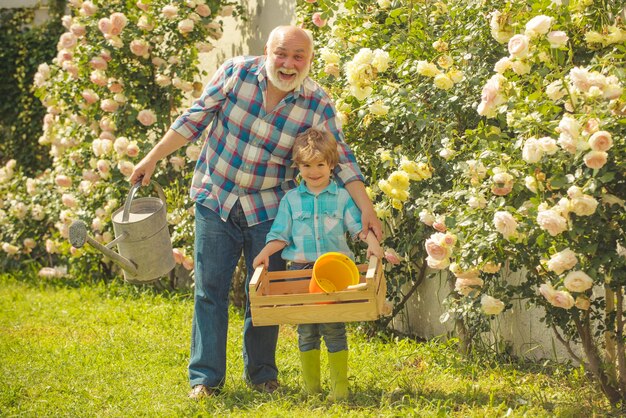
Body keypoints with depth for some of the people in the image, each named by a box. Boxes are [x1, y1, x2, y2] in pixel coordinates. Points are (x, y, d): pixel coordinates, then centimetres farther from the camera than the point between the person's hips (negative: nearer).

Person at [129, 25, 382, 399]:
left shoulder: (318, 105, -11)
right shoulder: (236, 73, -12)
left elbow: (342, 160, -8)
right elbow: (195, 119, -3)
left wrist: (368, 212, -15)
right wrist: (153, 158, -2)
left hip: (268, 210, 0)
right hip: (215, 200, 0)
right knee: (210, 290, 1)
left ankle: (262, 374, 22)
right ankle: (205, 378, 8)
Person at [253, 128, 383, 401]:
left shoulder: (342, 197, 6)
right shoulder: (291, 200, 9)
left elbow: (358, 225, 1)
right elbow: (280, 234, 6)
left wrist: (372, 242, -18)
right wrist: (265, 253, -10)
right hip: (301, 270, 2)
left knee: (334, 329, -4)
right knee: (306, 330, 6)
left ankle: (340, 385, 3)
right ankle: (311, 387, 14)